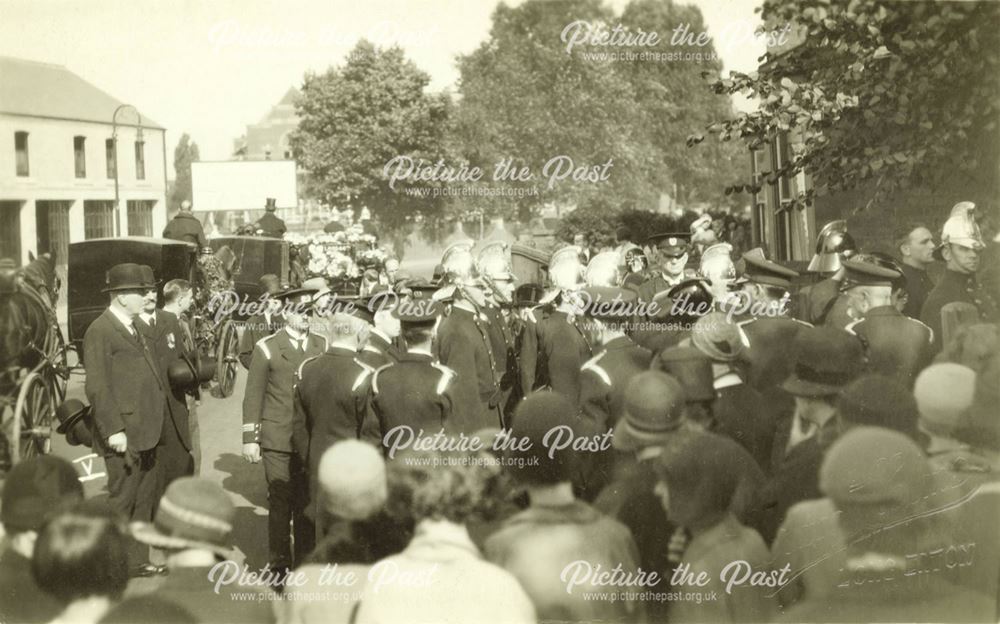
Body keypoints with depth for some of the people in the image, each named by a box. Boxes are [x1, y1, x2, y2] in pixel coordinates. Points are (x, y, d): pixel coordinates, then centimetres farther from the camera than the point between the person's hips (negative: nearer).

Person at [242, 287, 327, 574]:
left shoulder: (322, 346, 8)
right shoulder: (267, 348, 1)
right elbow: (253, 396, 1)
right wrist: (250, 438, -3)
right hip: (277, 442, -2)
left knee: (308, 505, 3)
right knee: (281, 505, 1)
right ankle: (280, 566, 12)